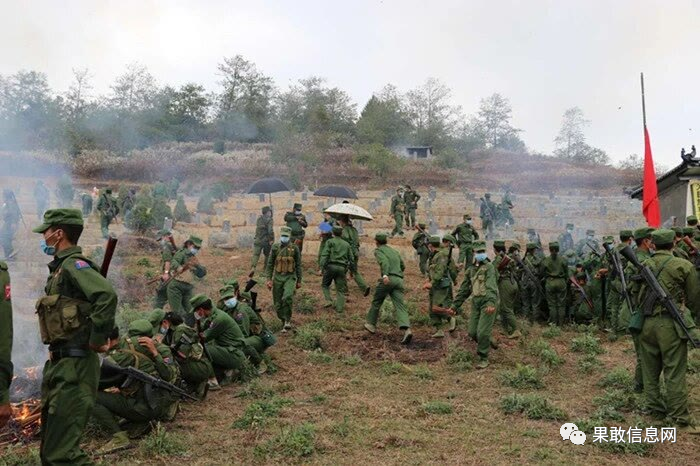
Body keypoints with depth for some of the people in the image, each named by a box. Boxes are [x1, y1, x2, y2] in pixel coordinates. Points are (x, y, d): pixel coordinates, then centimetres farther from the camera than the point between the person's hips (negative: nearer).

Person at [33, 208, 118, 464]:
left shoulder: (73, 264, -14)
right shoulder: (61, 266, 15)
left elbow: (107, 295, -31)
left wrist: (97, 340, -23)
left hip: (74, 365, -10)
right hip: (59, 363, 10)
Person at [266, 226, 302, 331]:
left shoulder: (294, 248, -2)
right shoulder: (275, 247, 1)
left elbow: (298, 265, 4)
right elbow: (270, 264, 4)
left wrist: (299, 281, 5)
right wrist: (269, 279, -2)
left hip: (290, 277, -2)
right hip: (277, 277, 2)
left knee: (287, 297, -27)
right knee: (278, 303, 6)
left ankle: (288, 319, -9)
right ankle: (283, 322, 25)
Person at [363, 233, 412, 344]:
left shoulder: (378, 250, 6)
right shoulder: (395, 251, 27)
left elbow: (384, 261, -15)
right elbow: (403, 266, 31)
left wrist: (385, 274, -30)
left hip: (388, 279, -5)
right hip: (399, 280, 5)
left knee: (376, 302, 17)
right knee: (400, 306, -6)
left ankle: (371, 324, 30)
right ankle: (407, 329, -26)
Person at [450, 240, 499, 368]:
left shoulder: (489, 267, -5)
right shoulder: (471, 269, 16)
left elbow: (491, 286, -20)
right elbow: (464, 289, 20)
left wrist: (491, 303, -34)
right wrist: (455, 305, 19)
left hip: (487, 303, -6)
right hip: (475, 303, 6)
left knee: (482, 332, -9)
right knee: (472, 332, 6)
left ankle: (484, 359, 7)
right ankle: (488, 342, 33)